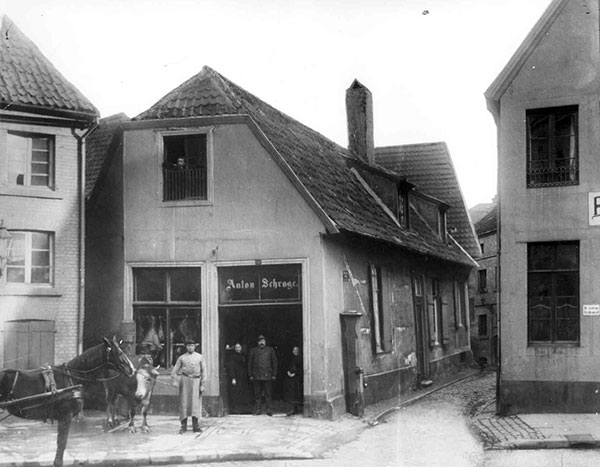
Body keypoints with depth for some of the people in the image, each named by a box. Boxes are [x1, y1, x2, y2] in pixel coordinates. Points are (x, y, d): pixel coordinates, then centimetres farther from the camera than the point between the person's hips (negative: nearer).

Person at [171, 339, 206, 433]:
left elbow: (203, 371, 7)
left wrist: (202, 384, 1)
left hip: (196, 380, 0)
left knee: (196, 403, -2)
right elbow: (174, 371, 8)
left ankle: (195, 426, 3)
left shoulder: (199, 357, 7)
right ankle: (183, 426, 5)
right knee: (184, 402, 0)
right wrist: (175, 381, -4)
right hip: (185, 380, 0)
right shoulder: (182, 358, 6)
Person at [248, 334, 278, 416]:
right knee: (257, 394, 2)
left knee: (268, 394, -2)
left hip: (267, 376, -1)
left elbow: (274, 362, 9)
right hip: (256, 377, 1)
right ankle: (257, 410, 7)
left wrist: (274, 375, 2)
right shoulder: (253, 351, 13)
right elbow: (250, 363, 12)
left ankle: (269, 410, 1)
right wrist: (250, 375, 5)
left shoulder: (270, 350, 10)